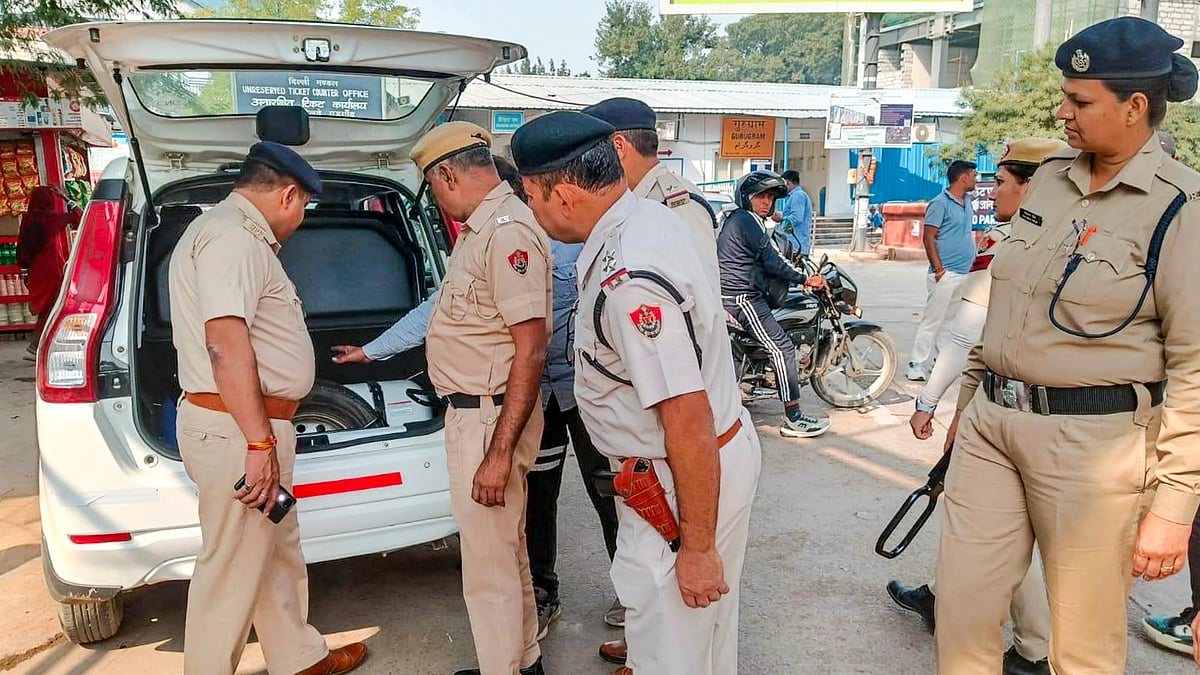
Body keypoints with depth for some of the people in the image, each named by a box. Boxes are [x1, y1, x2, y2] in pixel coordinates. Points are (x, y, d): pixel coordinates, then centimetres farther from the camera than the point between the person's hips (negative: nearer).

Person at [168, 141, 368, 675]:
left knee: (278, 549, 21)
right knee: (232, 572, 1)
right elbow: (225, 343, -26)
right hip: (236, 430, -11)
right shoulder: (232, 236, -16)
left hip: (255, 428, 11)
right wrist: (259, 443, -26)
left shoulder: (236, 234, 19)